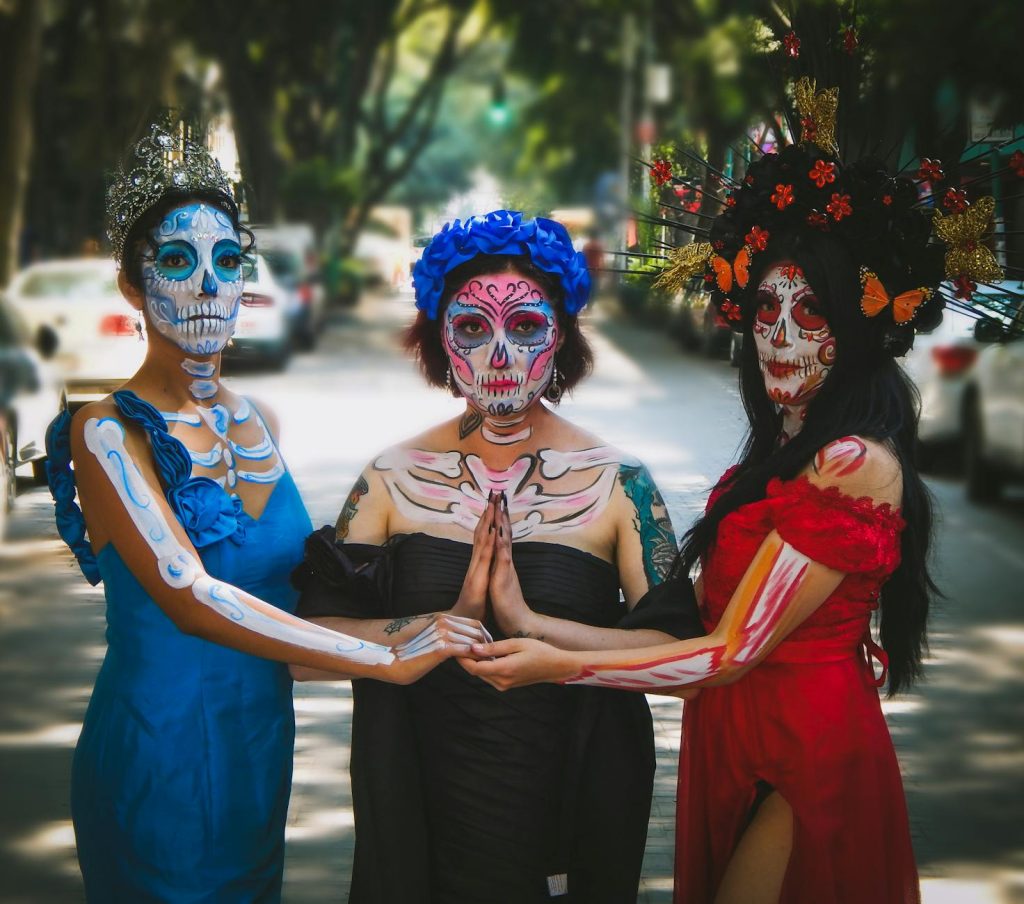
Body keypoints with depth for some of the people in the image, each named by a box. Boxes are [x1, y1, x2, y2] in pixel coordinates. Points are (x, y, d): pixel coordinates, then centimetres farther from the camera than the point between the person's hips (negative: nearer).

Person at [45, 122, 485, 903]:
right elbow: (187, 596, -24)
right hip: (159, 755, -6)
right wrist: (388, 658, -25)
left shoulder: (259, 423, 8)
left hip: (262, 747, 6)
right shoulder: (107, 433, -13)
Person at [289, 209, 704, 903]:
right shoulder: (395, 479, -2)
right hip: (422, 808, 1)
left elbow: (685, 655, -15)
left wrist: (529, 621, -23)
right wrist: (450, 621, -20)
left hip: (572, 807, -1)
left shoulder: (617, 483, -6)